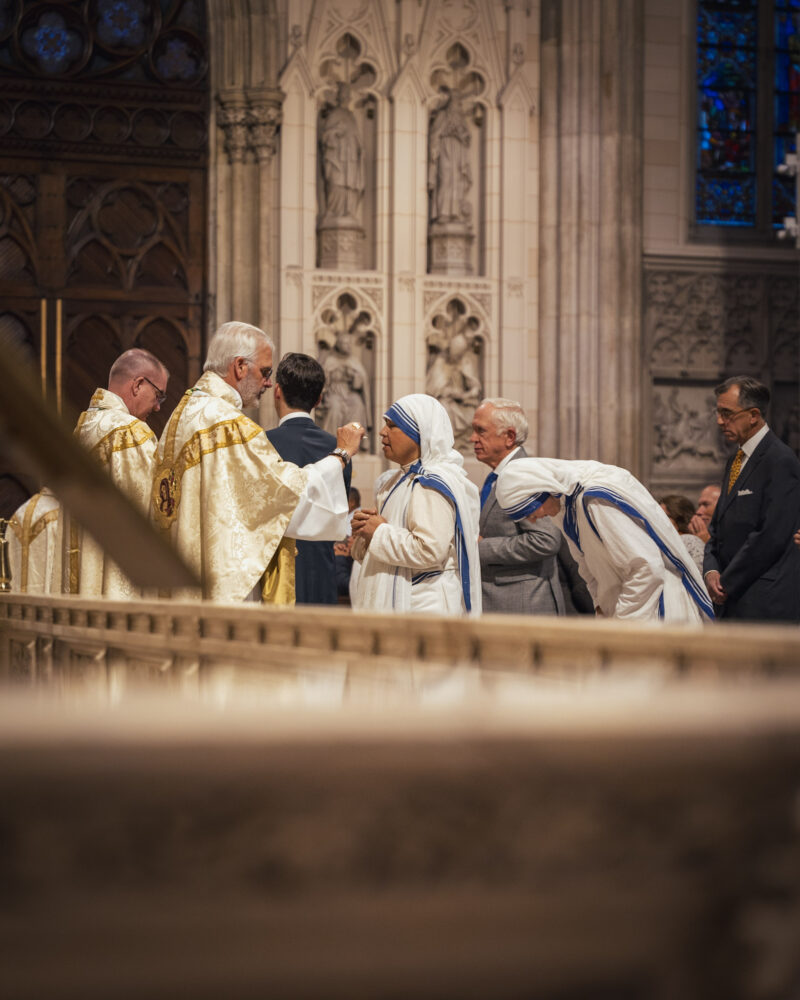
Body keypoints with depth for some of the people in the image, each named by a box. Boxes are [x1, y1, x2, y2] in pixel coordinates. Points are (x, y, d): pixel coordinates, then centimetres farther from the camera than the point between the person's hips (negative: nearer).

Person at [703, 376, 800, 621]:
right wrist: (711, 570, 1)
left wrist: (727, 583, -11)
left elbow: (771, 536, -17)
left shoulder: (780, 461, -11)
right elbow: (718, 528, 22)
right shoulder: (735, 462, 19)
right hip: (734, 599, 8)